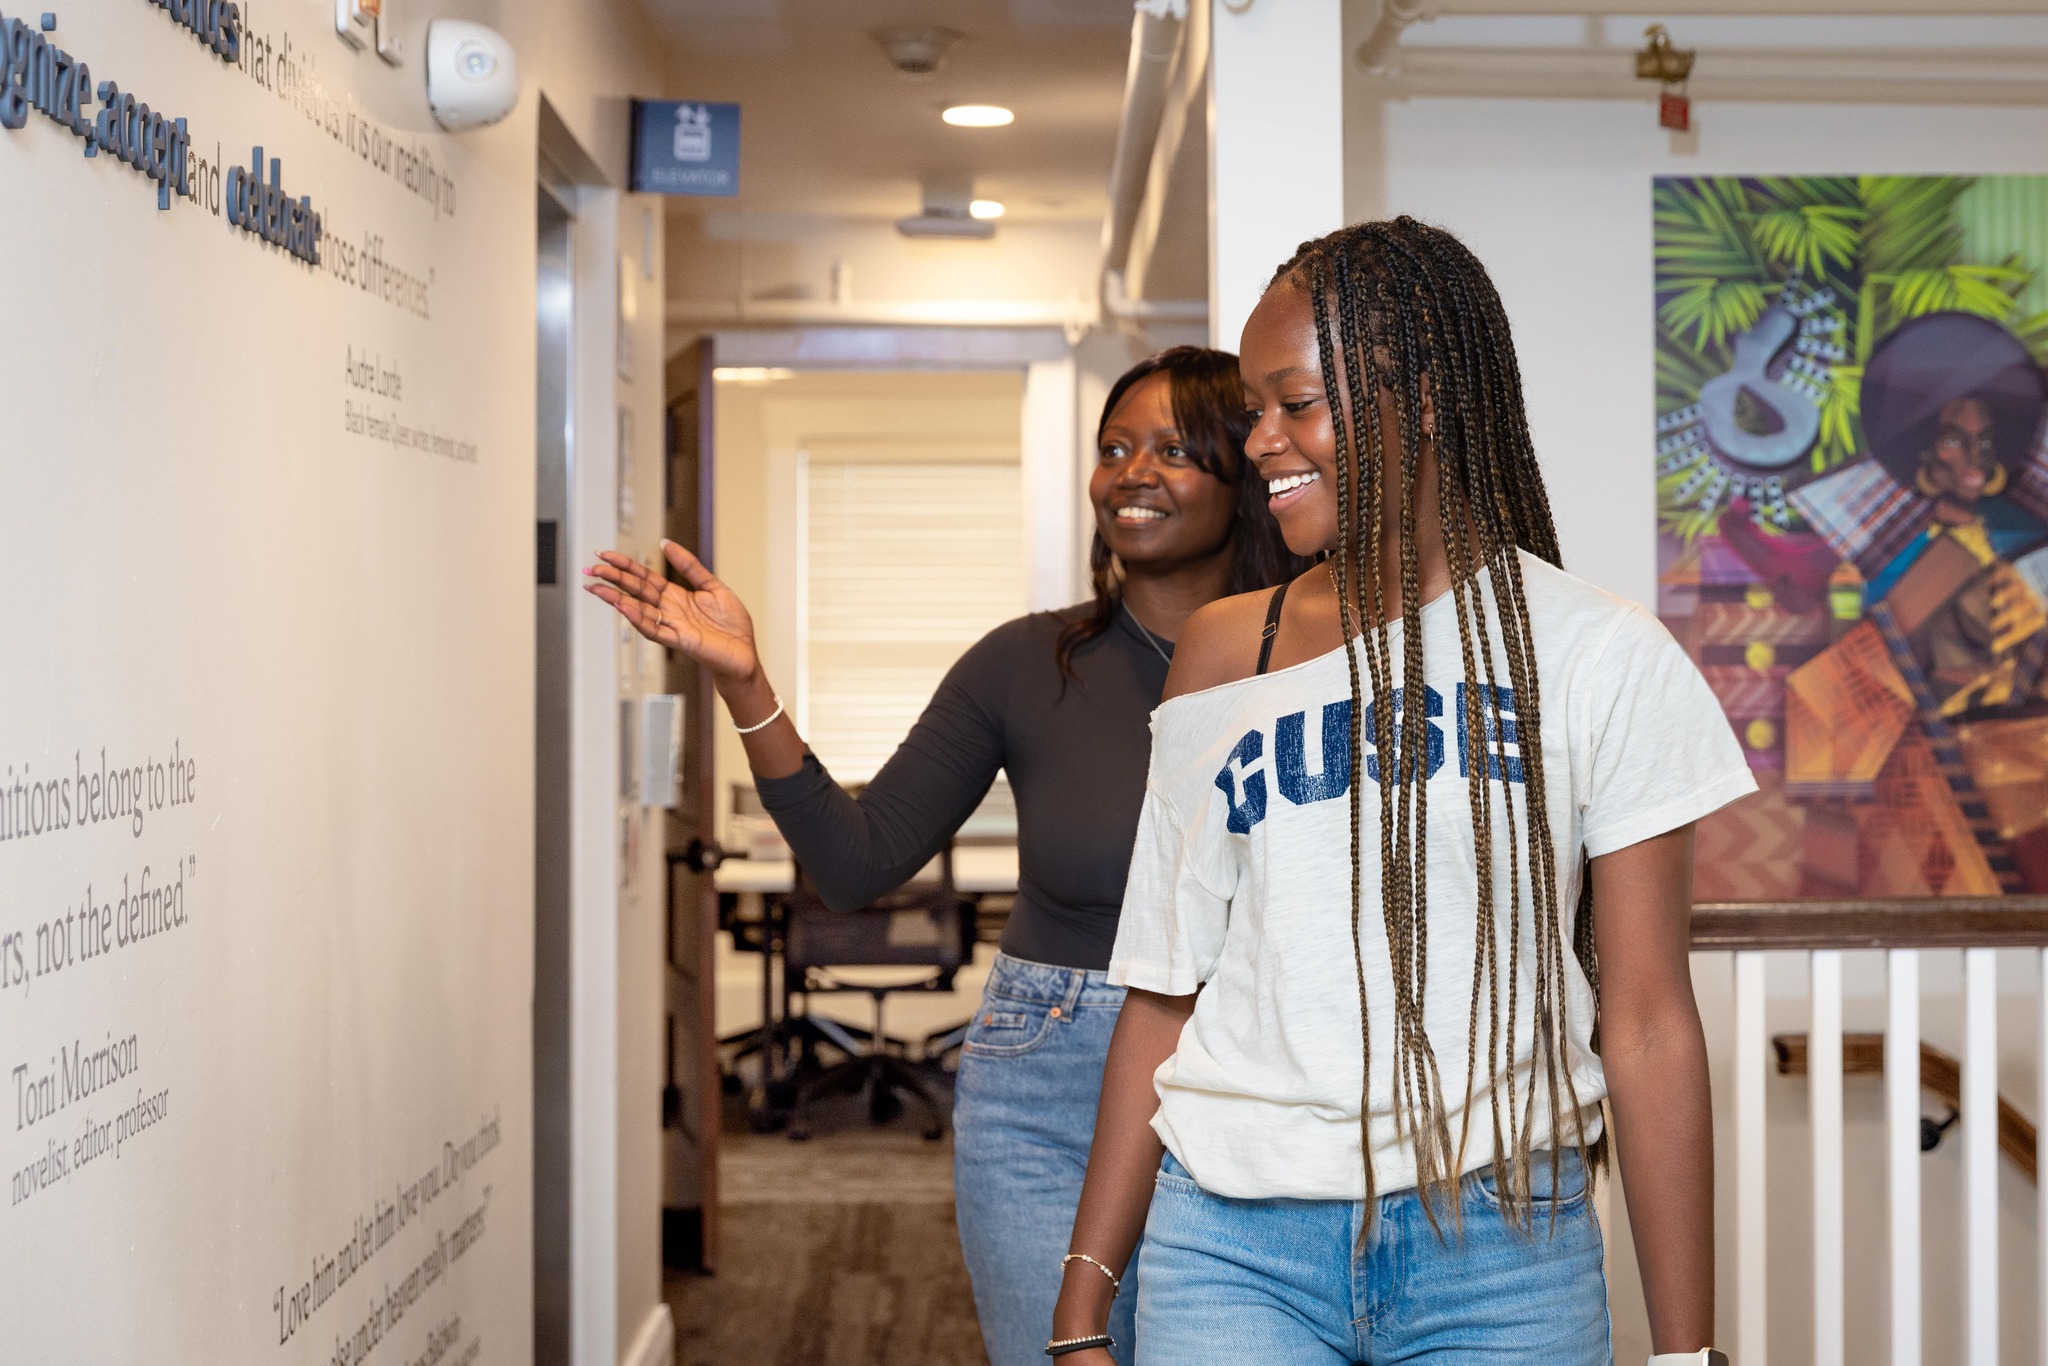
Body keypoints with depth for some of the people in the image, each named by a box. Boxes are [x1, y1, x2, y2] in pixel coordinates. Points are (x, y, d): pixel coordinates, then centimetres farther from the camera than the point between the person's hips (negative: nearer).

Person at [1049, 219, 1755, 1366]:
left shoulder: (1600, 659, -2)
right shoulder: (1223, 656, 6)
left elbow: (1649, 1025, -1)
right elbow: (1163, 998, 8)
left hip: (1502, 1251, -1)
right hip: (1232, 1246, 2)